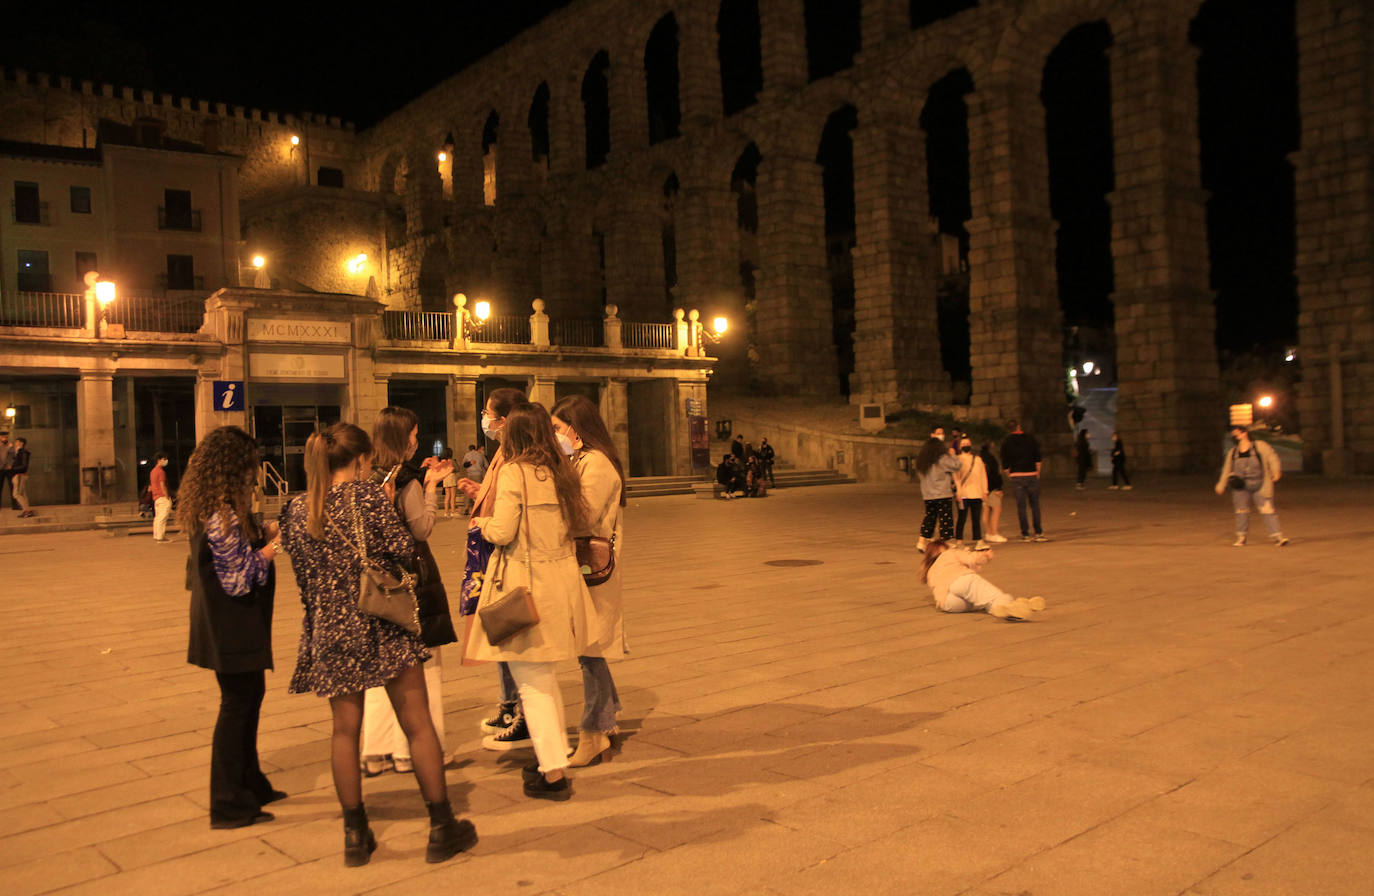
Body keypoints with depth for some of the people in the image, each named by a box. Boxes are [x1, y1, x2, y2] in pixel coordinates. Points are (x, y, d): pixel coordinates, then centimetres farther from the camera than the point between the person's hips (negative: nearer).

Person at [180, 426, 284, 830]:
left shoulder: (210, 510, 8)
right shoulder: (224, 516, -23)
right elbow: (238, 580, -23)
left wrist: (261, 535, 5)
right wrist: (269, 549, -13)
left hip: (230, 625, 10)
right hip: (233, 628, -10)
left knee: (249, 695, 20)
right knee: (238, 704, 0)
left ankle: (250, 783, 34)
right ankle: (229, 806, 11)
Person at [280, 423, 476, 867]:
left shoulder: (296, 510, 4)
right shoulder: (369, 495, -10)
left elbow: (302, 573, 9)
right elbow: (403, 550, -11)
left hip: (330, 629, 4)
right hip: (382, 625, -4)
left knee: (345, 730, 13)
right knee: (418, 725, 4)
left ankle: (355, 834, 19)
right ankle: (442, 828, 11)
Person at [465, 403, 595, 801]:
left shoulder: (513, 473, -13)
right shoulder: (562, 471, 6)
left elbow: (502, 532, -16)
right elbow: (578, 523, 12)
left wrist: (482, 523, 5)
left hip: (526, 583, -7)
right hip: (562, 578, 7)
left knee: (532, 681, 1)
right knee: (546, 677, 20)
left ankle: (553, 774, 5)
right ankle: (553, 755, 30)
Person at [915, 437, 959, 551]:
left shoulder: (921, 460, 7)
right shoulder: (942, 459, -11)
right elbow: (956, 466, -10)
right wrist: (952, 455, 4)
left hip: (928, 495, 6)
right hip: (943, 494, -6)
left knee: (929, 517, 15)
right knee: (945, 518, 2)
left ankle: (922, 541, 8)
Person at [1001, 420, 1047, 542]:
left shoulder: (1006, 442, 1)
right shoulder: (1030, 438, 3)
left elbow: (1005, 463, -1)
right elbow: (1037, 457, 2)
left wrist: (1009, 475, 11)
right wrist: (1038, 472, 10)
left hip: (1016, 477, 0)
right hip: (1031, 475, 1)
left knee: (1021, 506, 2)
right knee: (1035, 504, 8)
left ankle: (1025, 534, 2)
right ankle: (1038, 533, 5)